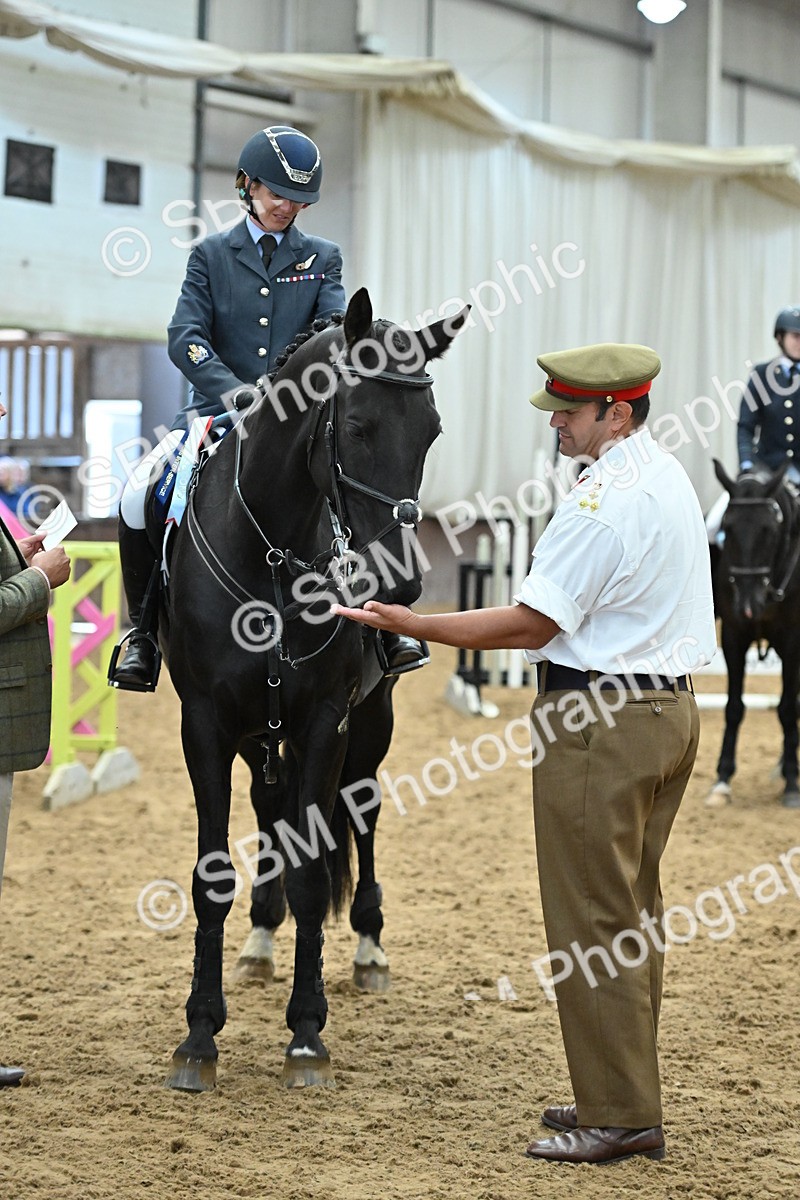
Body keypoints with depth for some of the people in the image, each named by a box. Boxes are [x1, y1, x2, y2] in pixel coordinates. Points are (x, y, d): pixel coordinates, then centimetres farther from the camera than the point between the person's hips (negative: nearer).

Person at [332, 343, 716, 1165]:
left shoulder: (603, 502, -19)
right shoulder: (668, 477, 12)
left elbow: (533, 624, -21)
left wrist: (413, 626, -19)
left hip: (598, 723, -10)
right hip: (667, 705, 10)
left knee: (591, 922, -4)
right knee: (632, 914, 16)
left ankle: (619, 1118, 0)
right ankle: (622, 1092, 24)